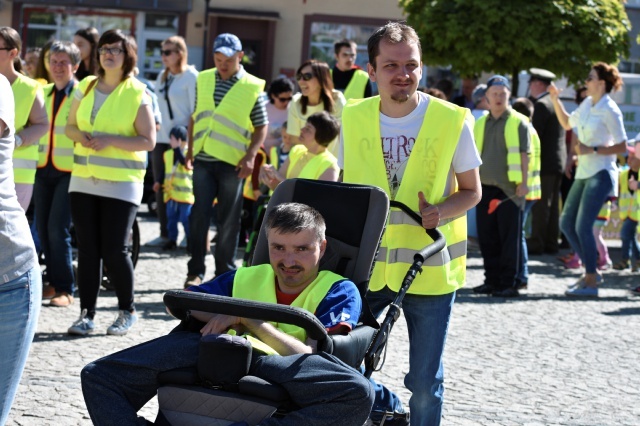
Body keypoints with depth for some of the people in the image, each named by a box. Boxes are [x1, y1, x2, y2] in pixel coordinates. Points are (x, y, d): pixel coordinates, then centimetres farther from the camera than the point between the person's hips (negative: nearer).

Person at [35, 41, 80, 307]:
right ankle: (54, 281, 18)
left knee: (57, 228, -12)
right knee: (43, 227, 6)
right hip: (44, 168, 6)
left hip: (69, 170, -6)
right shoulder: (43, 93, 11)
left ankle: (65, 288, -5)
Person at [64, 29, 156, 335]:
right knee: (87, 248, 3)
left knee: (114, 250, -5)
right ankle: (87, 313, 10)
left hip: (121, 183, -4)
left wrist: (110, 140, -19)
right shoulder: (86, 87, 9)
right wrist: (81, 135, -8)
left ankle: (127, 311, 12)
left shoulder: (137, 93, -5)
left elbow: (148, 140, -8)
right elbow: (70, 127, 15)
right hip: (83, 180, 4)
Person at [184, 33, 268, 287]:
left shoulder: (252, 87, -2)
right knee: (199, 215, 0)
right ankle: (195, 271, 7)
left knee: (229, 220, 5)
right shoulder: (204, 80, 8)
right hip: (203, 159, 3)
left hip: (232, 162, -3)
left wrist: (251, 156, -10)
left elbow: (261, 126, 1)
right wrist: (190, 149, 11)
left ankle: (225, 272, 15)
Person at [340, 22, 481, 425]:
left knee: (425, 382, 4)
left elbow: (471, 191, 0)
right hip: (364, 264, 3)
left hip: (429, 268, -3)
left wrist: (440, 213, -19)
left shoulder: (452, 121, -8)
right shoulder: (354, 119, 0)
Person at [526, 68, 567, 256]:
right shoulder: (555, 103, 16)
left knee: (540, 205, -8)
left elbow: (534, 134, -18)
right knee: (552, 204, 11)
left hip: (545, 161, -10)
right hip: (558, 159, 10)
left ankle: (537, 242, -8)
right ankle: (551, 242, 13)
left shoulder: (541, 105, -14)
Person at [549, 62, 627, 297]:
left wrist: (593, 150, -19)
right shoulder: (588, 104, 10)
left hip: (600, 174, -9)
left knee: (583, 226, -12)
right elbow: (567, 123, 26)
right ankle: (591, 271, 21)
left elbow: (622, 147, -14)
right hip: (584, 172, 9)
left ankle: (591, 283, -4)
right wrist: (555, 99, 17)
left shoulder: (610, 111, -14)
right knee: (567, 223, 11)